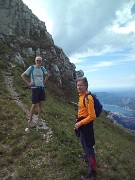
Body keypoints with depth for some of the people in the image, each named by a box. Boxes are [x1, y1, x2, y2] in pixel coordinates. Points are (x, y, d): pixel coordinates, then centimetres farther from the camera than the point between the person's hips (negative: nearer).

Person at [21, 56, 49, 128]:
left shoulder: (42, 68, 5)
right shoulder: (31, 68, -7)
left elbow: (47, 75, 23)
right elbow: (23, 75, -4)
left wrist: (44, 82, 10)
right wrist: (28, 83, -9)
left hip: (42, 87, 5)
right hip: (35, 88, -5)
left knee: (40, 104, 9)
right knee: (34, 105, -2)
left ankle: (38, 119, 23)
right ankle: (30, 120, 16)